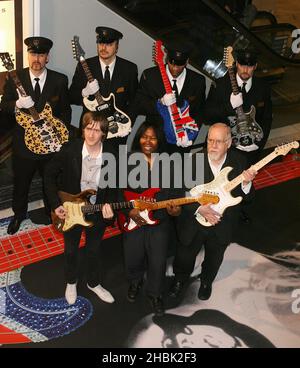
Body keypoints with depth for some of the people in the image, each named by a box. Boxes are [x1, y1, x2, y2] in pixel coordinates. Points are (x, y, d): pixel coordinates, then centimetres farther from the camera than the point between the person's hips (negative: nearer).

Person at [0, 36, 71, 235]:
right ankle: (19, 214, 39)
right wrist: (17, 104, -23)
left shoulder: (60, 80, -5)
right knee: (21, 183, 15)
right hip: (23, 141, 0)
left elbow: (65, 110, 3)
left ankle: (52, 212, 41)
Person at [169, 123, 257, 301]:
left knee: (214, 259, 25)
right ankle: (180, 279, 53)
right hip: (193, 224, -1)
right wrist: (199, 209, -26)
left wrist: (246, 183, -33)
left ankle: (206, 282, 57)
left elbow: (247, 198, -12)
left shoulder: (239, 162, -14)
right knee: (185, 257, 20)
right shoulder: (193, 160, -19)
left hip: (222, 226, 1)